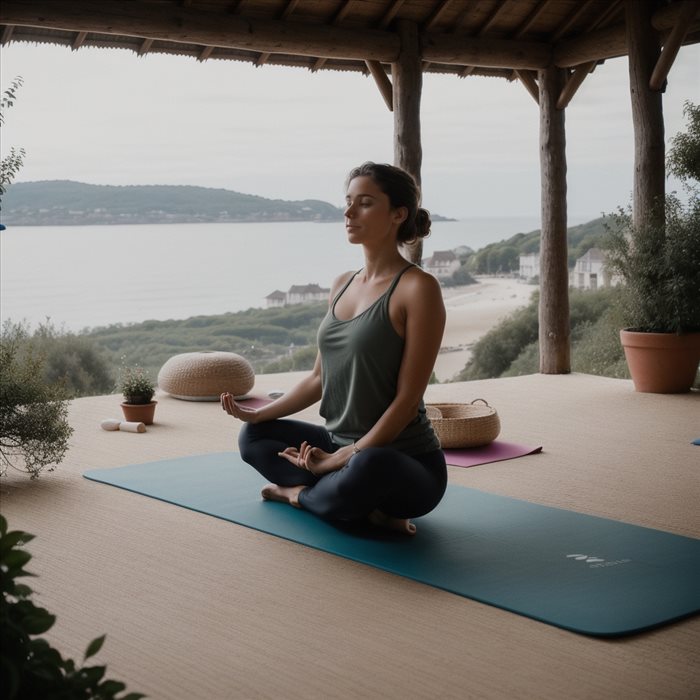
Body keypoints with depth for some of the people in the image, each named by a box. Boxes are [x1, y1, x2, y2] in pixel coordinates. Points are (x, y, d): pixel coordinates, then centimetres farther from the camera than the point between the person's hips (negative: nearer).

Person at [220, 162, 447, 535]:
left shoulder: (417, 288, -16)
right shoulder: (343, 285, 8)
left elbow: (407, 399, -19)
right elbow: (319, 377, 15)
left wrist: (341, 459, -20)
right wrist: (258, 413, 6)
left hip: (408, 464, -8)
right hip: (342, 447, 9)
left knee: (369, 467, -40)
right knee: (254, 436, 11)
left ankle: (300, 494, -4)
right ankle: (364, 506, -7)